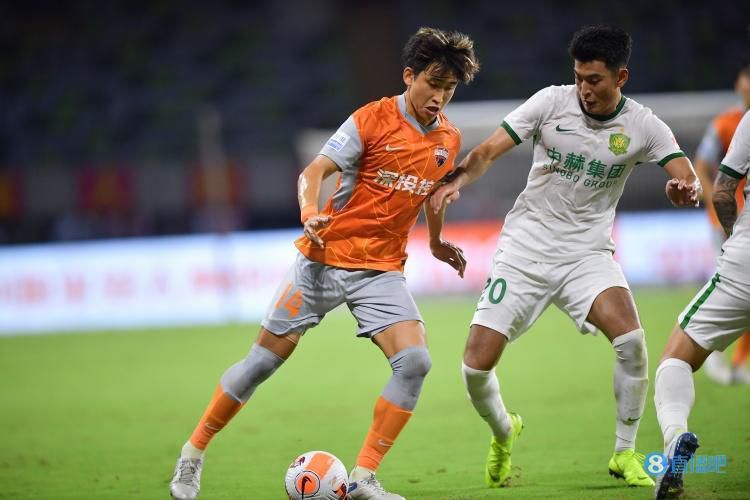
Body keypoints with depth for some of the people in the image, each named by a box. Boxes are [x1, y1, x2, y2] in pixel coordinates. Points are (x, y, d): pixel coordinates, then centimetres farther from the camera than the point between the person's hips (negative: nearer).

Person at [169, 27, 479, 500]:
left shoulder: (449, 140, 4)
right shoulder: (372, 120, -12)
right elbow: (314, 171, -15)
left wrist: (437, 243, 34)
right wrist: (310, 212, -34)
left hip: (381, 270, 4)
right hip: (325, 258, -4)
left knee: (415, 361, -18)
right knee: (266, 358, 0)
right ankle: (193, 455, 17)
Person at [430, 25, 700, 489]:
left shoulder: (643, 126, -6)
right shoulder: (552, 102, -7)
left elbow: (688, 177, -13)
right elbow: (489, 150, -8)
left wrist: (686, 189, -38)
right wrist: (457, 180, -27)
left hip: (587, 254, 0)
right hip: (524, 250, 0)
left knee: (631, 338, -27)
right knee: (476, 366, -8)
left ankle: (625, 454, -7)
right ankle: (504, 432, 28)